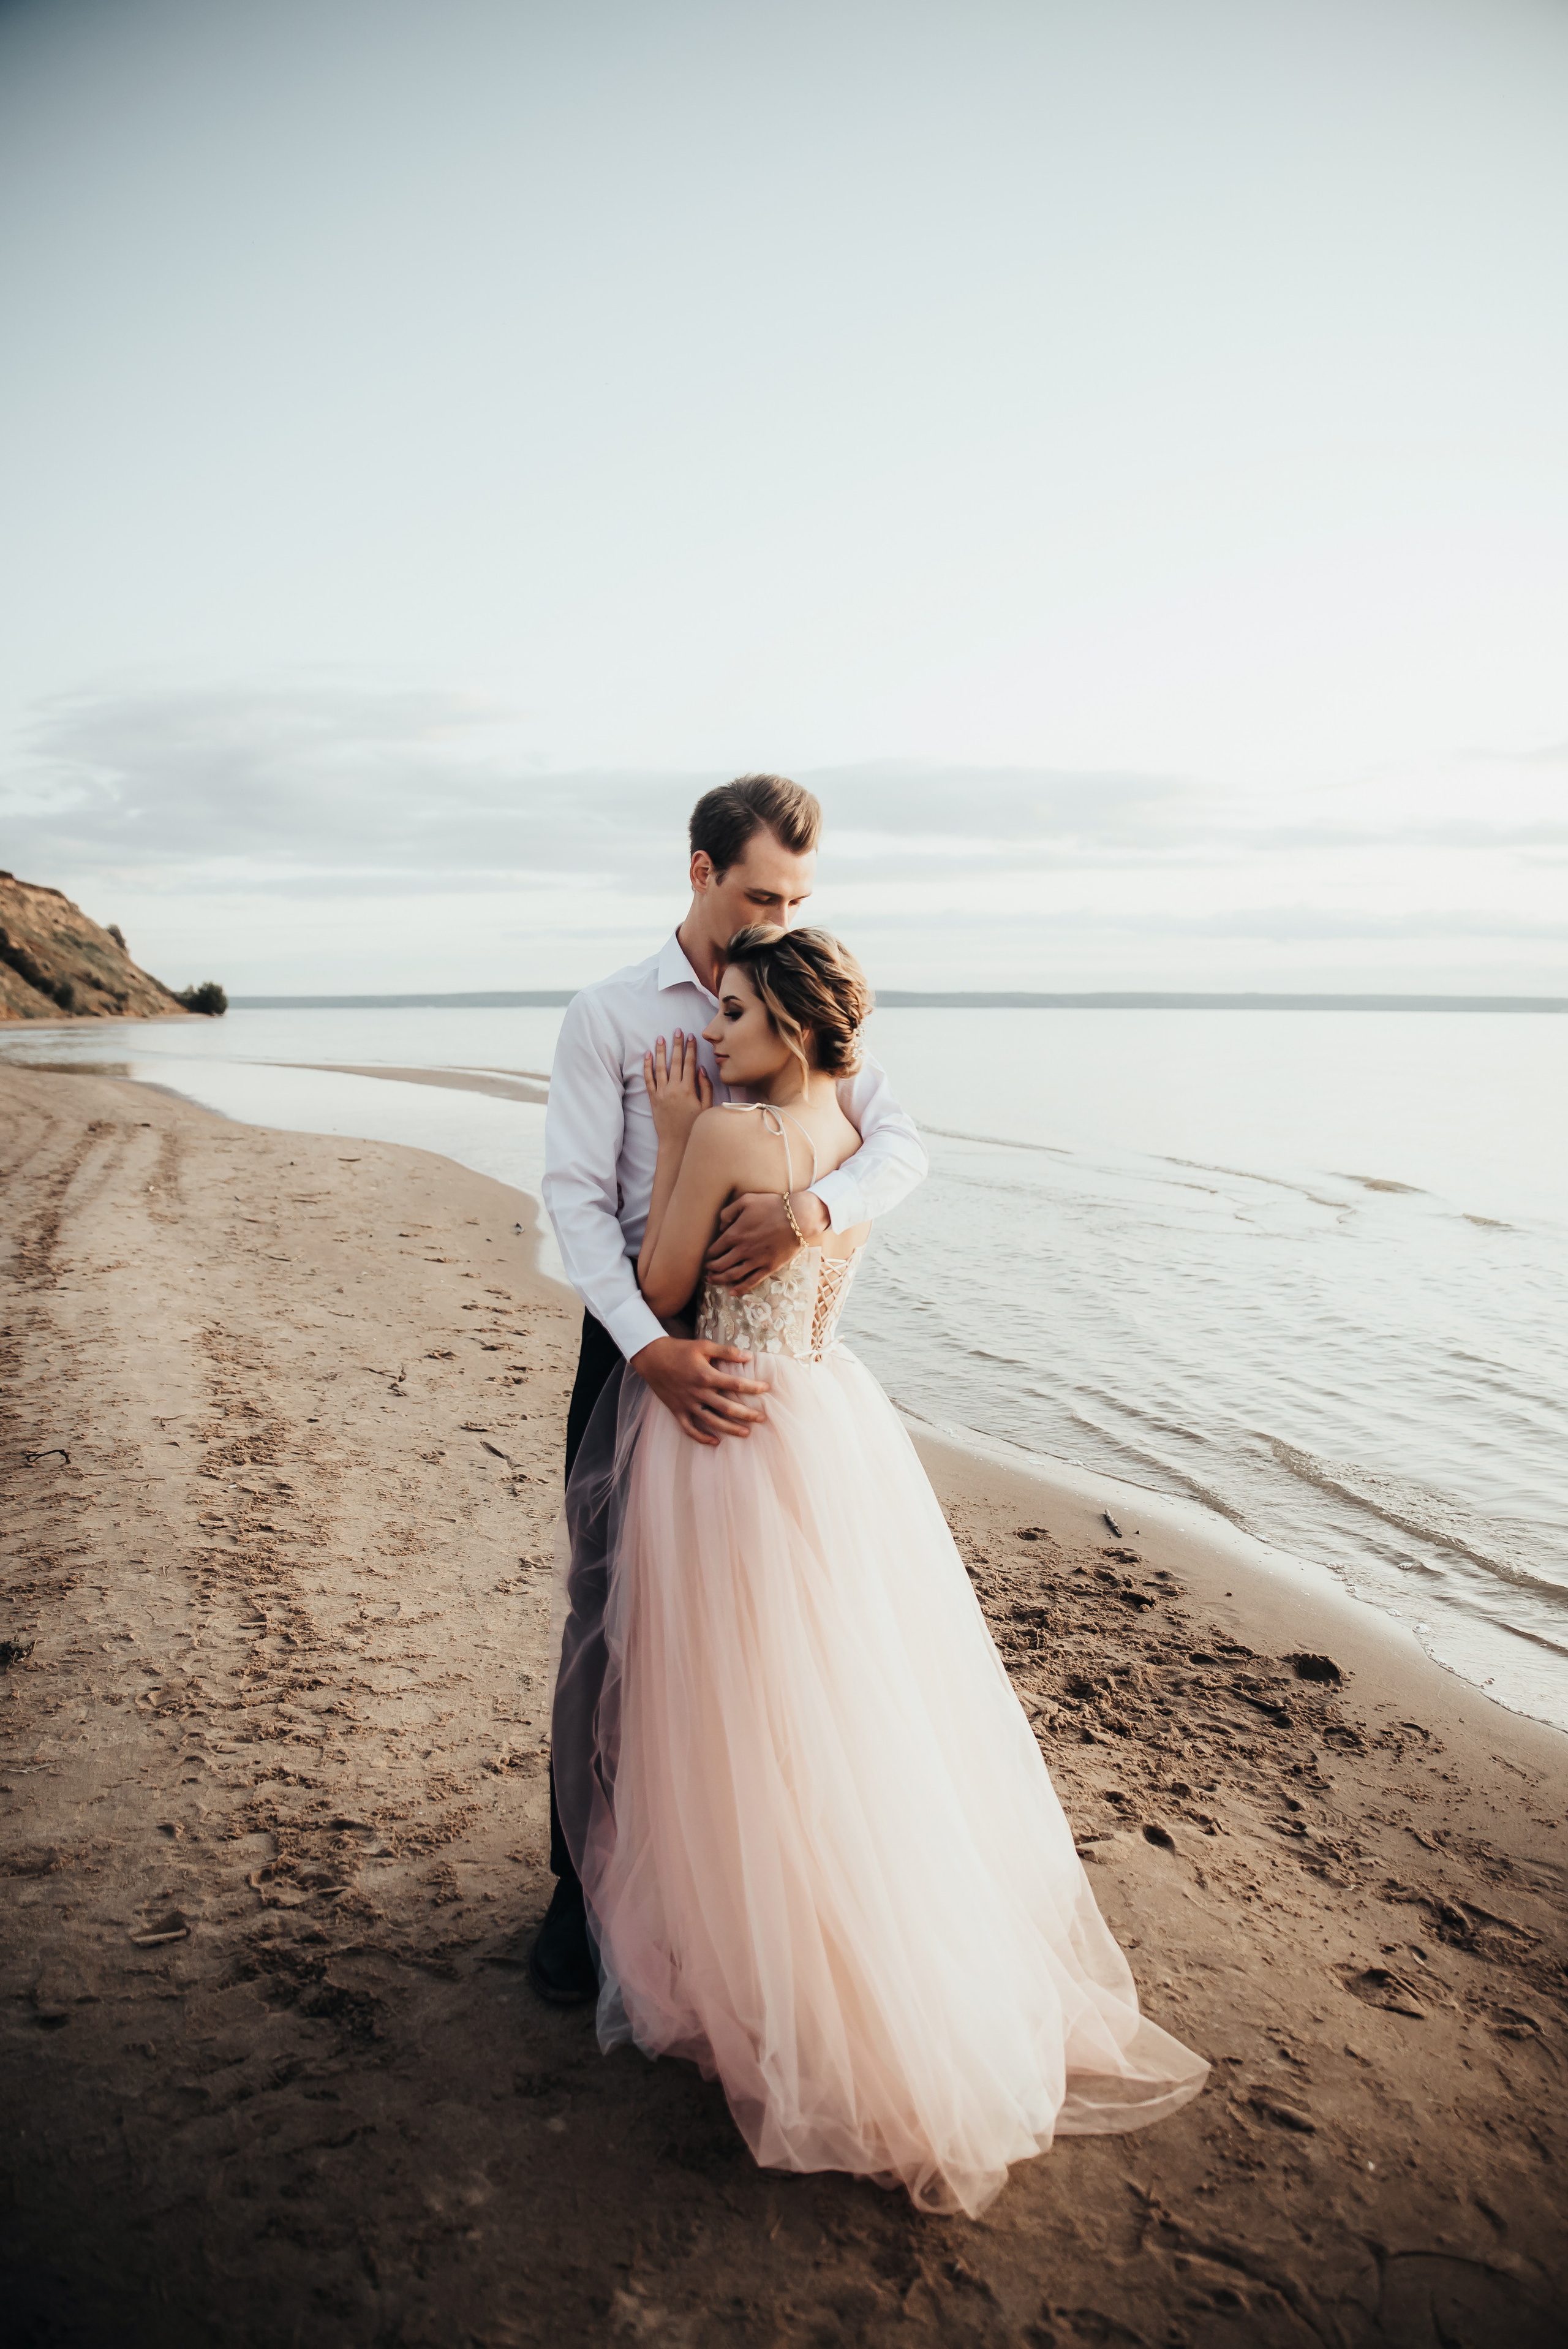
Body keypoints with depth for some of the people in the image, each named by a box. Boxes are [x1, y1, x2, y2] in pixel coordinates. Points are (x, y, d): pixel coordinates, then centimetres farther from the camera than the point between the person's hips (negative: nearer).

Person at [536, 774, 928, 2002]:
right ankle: (586, 1881, 25)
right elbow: (577, 1197, -11)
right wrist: (652, 1350, -24)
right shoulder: (609, 1015, -5)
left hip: (770, 1346, 3)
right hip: (642, 1343, -2)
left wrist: (816, 1206, -30)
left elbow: (901, 1143, -7)